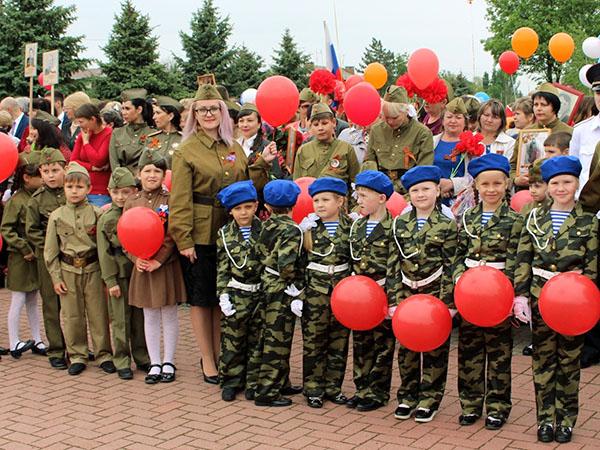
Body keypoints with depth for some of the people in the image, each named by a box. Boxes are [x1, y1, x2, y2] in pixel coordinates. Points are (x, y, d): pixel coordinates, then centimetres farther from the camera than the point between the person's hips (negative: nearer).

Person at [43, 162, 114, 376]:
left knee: (98, 314, 3)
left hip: (93, 269, -1)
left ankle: (104, 354, 14)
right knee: (72, 316, 7)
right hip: (68, 270, 1)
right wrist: (56, 277, 1)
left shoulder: (96, 213, -1)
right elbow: (50, 250, 5)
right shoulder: (56, 216, 3)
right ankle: (77, 356, 18)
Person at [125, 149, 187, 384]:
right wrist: (136, 259, -9)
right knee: (150, 316, 10)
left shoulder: (170, 200, -5)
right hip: (142, 267, 3)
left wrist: (159, 260, -16)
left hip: (166, 265, -3)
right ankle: (154, 363, 19)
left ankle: (168, 362, 18)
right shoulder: (132, 202, 6)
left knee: (169, 314, 6)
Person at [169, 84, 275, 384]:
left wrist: (262, 164, -1)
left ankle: (220, 356, 24)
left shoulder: (234, 148, 11)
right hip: (200, 235, -5)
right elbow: (180, 199, -10)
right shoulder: (186, 151, -5)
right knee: (201, 298, 5)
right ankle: (208, 361, 16)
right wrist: (183, 240, -15)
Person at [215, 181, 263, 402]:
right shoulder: (225, 234, 2)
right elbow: (222, 268, 3)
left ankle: (254, 382, 18)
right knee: (232, 340, 5)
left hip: (261, 293, 0)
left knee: (258, 340, 7)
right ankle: (231, 380, 18)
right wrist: (223, 294, -5)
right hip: (235, 295, 1)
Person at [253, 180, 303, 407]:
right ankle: (266, 392, 5)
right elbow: (286, 265, -26)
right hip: (283, 291, -8)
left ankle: (280, 383, 30)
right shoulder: (292, 230, -17)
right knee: (278, 340, -1)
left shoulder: (267, 226, 5)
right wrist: (297, 285, -12)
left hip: (268, 284, 8)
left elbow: (261, 254, 9)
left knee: (271, 338, 16)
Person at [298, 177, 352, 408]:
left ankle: (333, 386, 20)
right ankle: (313, 388, 12)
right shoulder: (308, 227, -1)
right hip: (315, 288, -2)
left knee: (339, 339, 9)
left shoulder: (350, 226, 3)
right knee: (313, 339, 2)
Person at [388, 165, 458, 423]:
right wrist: (394, 299, -2)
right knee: (406, 346, 9)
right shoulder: (399, 224, 4)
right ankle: (408, 396, 23)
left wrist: (447, 302, -12)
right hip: (407, 293, 3)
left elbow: (450, 266, -7)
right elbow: (393, 264, 3)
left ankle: (430, 399, 17)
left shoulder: (447, 225, -5)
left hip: (435, 293, -3)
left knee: (435, 348, 5)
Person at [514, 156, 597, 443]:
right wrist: (520, 295, -7)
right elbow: (522, 261, 1)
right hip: (540, 299, 1)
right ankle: (546, 418, 16)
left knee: (569, 361, 9)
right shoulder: (535, 219, 4)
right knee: (543, 361, 6)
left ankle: (566, 419, 19)